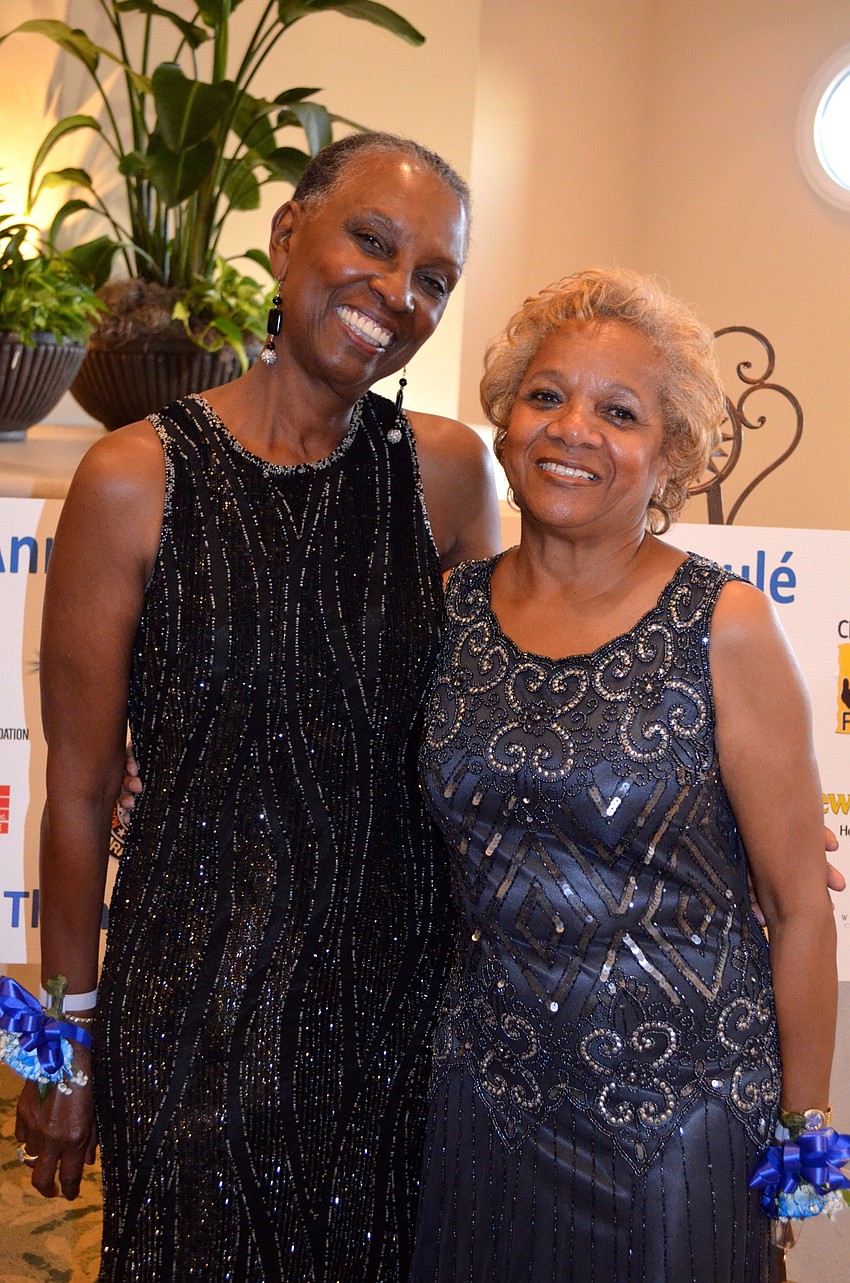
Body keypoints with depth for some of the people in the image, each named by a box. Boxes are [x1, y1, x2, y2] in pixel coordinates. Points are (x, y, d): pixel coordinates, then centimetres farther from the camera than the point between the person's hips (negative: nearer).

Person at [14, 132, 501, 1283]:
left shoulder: (448, 471, -1)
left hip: (400, 983, 4)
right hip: (194, 1001, -3)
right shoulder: (135, 479, -10)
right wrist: (66, 1041, 1)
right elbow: (80, 789, -5)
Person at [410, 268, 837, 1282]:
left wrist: (802, 1134, -4)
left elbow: (798, 907, -8)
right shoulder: (456, 609, -1)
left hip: (681, 1113, -3)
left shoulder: (723, 627, -13)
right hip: (485, 1098, 4)